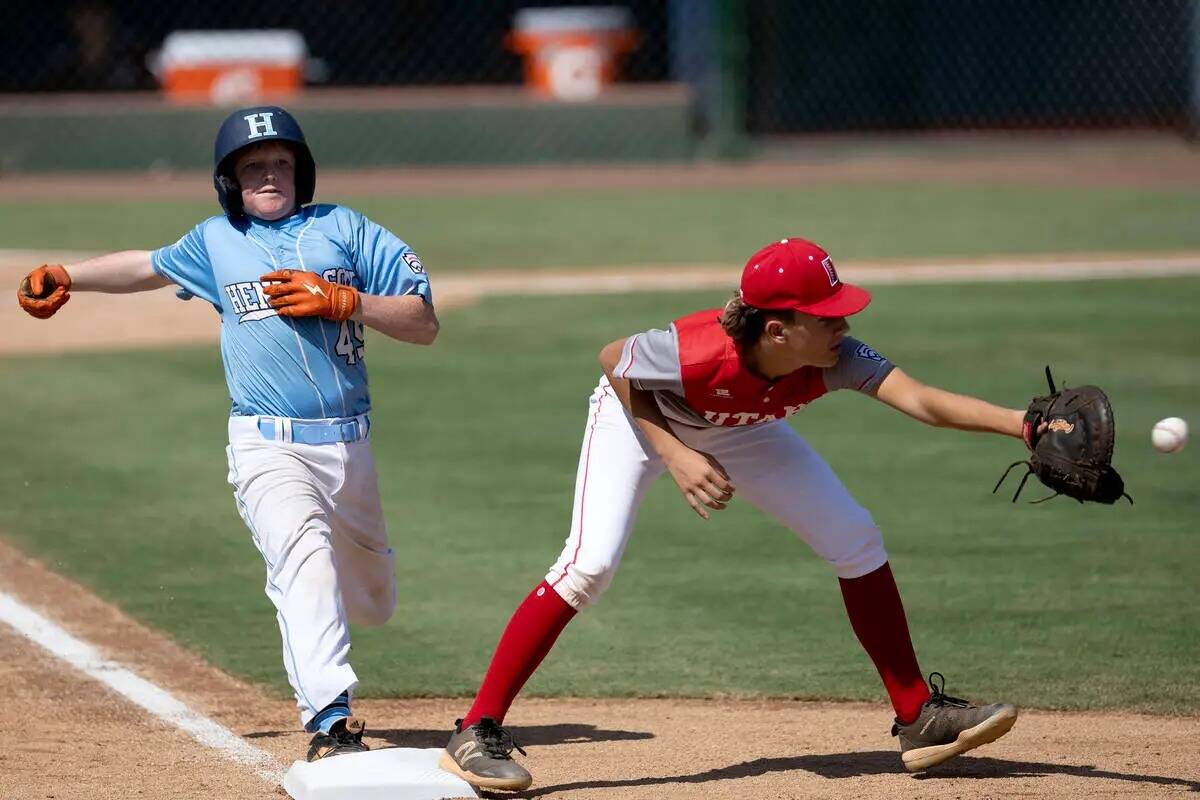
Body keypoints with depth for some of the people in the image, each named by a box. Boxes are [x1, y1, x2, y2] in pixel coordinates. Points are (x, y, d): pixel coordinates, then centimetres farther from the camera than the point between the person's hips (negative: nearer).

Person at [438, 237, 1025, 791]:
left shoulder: (834, 360, -32)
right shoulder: (696, 353, -42)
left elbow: (922, 401, -43)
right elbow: (614, 362, -22)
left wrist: (1023, 425, -56)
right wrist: (674, 455, -30)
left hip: (735, 427, 5)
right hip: (638, 415, -5)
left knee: (856, 539, -3)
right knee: (591, 565, -24)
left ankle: (918, 718, 9)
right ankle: (475, 734, -17)